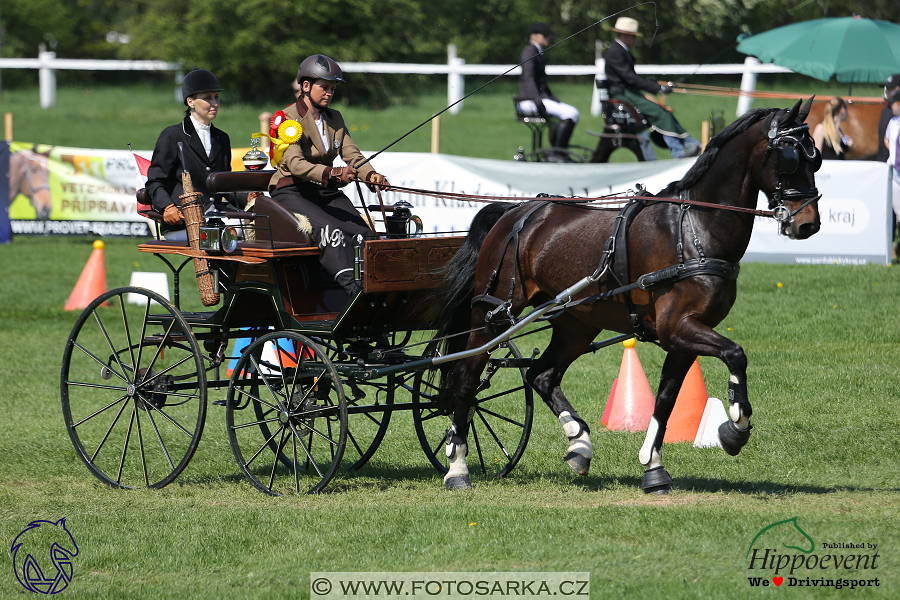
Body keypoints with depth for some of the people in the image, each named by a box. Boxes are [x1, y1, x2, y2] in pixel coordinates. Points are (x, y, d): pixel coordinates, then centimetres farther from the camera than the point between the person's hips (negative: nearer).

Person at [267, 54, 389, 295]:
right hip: (291, 192, -7)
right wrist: (331, 173, -38)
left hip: (327, 193, 7)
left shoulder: (334, 119, 17)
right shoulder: (286, 118, -5)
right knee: (330, 231, -34)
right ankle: (349, 286, -48)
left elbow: (352, 154, 6)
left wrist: (370, 175, -18)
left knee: (363, 234, -20)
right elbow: (294, 163, -20)